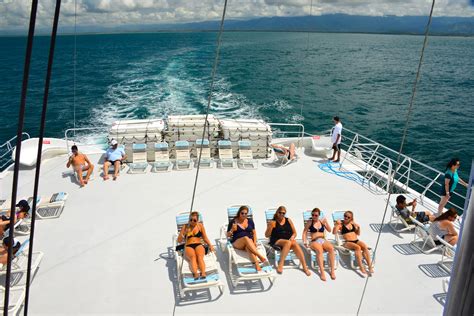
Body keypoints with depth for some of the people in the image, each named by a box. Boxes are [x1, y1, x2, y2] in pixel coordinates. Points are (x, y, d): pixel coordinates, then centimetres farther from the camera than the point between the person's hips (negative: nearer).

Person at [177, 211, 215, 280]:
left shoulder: (200, 225, 13)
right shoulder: (185, 227, 10)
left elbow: (205, 238, 17)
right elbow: (179, 240, 9)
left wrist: (210, 245, 1)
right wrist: (184, 234, -10)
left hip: (199, 245, 1)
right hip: (188, 246, -1)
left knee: (200, 257, -33)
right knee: (192, 257, -35)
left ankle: (203, 273, -53)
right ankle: (195, 274, -56)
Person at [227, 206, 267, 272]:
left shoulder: (250, 221, 15)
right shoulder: (233, 221, 5)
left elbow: (254, 232, 17)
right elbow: (228, 235, 8)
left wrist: (254, 242, 0)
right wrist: (232, 230, -13)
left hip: (249, 242, 2)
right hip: (237, 243, -2)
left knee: (248, 247, -38)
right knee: (246, 238, -37)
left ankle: (257, 264, -58)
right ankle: (260, 257, -47)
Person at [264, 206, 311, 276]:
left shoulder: (288, 220, 14)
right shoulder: (273, 222, 4)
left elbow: (294, 233, 18)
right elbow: (267, 235, 2)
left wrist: (292, 237, -4)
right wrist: (271, 227, -14)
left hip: (289, 240, 3)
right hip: (277, 241, -3)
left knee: (295, 244, -31)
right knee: (288, 242, -35)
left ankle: (305, 267, -30)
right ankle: (281, 264, -36)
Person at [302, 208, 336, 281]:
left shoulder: (322, 221, 15)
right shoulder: (309, 222, 8)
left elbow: (329, 230, 16)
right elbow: (305, 232, 7)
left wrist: (326, 223, -1)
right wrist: (305, 241, -6)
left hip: (323, 240, 3)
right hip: (314, 241, -3)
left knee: (331, 248, -32)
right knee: (319, 250, -39)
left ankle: (332, 270, -28)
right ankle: (322, 272, -44)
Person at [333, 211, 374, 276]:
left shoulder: (353, 223, 17)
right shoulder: (341, 224, 3)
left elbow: (358, 233, 22)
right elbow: (334, 232, -10)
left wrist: (358, 227, 4)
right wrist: (337, 224, -22)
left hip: (356, 240, 5)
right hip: (347, 242, -4)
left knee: (365, 247, -27)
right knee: (358, 247, -34)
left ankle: (370, 266, -29)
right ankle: (361, 267, -37)